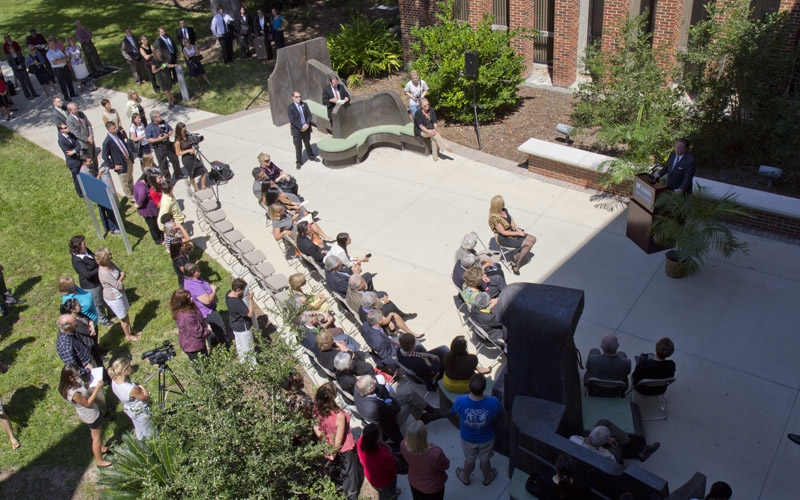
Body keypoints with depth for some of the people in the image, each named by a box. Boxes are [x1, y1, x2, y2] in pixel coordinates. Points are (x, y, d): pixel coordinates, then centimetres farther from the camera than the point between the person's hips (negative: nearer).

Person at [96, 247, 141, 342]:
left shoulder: (110, 264, -9)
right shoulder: (104, 273, -34)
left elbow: (120, 272, 5)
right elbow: (119, 285, -30)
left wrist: (121, 276, -18)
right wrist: (122, 277, -12)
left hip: (120, 294, 8)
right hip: (114, 298, -8)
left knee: (126, 313, 26)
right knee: (123, 317, 13)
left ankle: (130, 330, 48)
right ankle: (128, 336, 35)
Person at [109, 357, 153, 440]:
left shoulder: (114, 381, -19)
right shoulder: (131, 389, -41)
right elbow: (147, 398, -25)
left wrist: (139, 386, -16)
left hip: (128, 408, 8)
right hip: (140, 413, -8)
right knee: (146, 436, 19)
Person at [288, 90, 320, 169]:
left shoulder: (304, 105, 3)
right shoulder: (290, 108, -11)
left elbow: (309, 115, 1)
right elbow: (292, 120, -17)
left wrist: (307, 124, -14)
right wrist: (301, 127, -20)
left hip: (306, 128, 4)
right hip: (297, 130, -4)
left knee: (307, 143, 21)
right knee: (298, 147, 4)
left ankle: (311, 156, 40)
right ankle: (299, 162, 15)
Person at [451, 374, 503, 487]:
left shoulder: (459, 401, -36)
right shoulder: (493, 402, -36)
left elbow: (455, 413, -12)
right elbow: (498, 414, -12)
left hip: (467, 438, 0)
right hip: (486, 439, 0)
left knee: (469, 460, 32)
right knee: (485, 460, 31)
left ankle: (465, 478, 59)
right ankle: (487, 478, 59)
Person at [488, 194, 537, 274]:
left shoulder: (504, 210, -1)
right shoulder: (494, 218, -27)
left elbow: (511, 221, 12)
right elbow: (503, 233, -23)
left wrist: (517, 228, -8)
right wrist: (518, 233, -17)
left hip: (511, 232, 9)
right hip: (504, 239, -9)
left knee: (533, 239, 1)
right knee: (529, 244, -17)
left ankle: (517, 258, 6)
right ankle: (516, 265, -4)